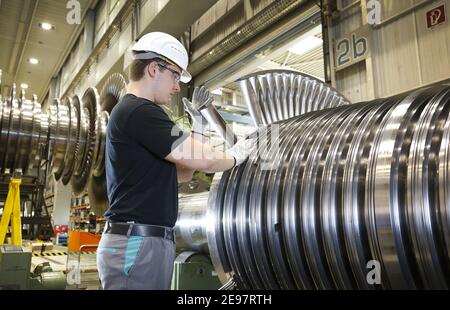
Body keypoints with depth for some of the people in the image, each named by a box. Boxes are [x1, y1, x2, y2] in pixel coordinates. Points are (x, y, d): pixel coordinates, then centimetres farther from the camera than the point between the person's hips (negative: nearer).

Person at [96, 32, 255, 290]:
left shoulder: (134, 113, 19)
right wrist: (235, 157, 5)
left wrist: (198, 122, 14)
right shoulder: (139, 111, -14)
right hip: (137, 243, -10)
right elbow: (202, 160, -16)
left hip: (149, 242, 10)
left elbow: (184, 173, 18)